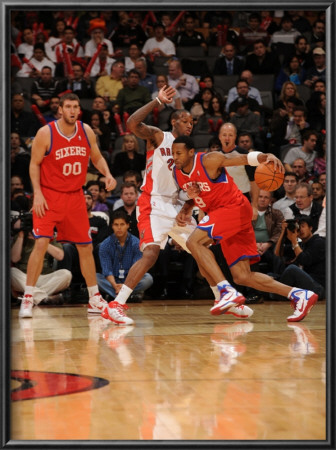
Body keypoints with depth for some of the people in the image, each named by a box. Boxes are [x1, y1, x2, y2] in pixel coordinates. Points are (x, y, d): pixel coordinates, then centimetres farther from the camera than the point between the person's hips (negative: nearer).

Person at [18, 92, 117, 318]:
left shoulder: (86, 131, 1)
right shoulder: (46, 133, -11)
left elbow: (97, 158, 13)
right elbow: (34, 164, -5)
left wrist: (108, 175, -7)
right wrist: (37, 193, -15)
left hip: (75, 196, 4)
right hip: (49, 196, -4)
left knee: (86, 247, 9)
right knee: (41, 243, -18)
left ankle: (95, 298, 21)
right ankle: (28, 299, -11)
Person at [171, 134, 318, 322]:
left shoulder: (209, 160, -15)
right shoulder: (177, 173, 6)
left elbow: (245, 158, -13)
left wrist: (267, 156, -33)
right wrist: (185, 209, 3)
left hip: (235, 208, -8)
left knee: (194, 241, -24)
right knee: (243, 277, 3)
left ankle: (228, 292, -27)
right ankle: (299, 295, 5)